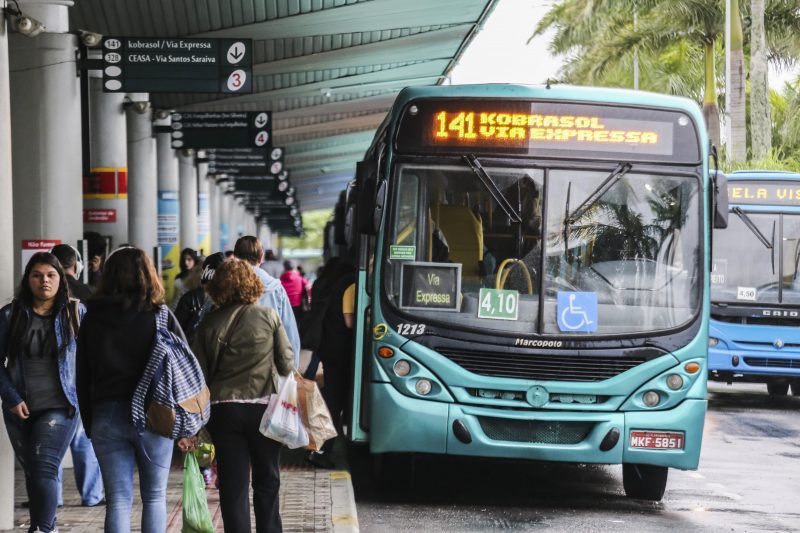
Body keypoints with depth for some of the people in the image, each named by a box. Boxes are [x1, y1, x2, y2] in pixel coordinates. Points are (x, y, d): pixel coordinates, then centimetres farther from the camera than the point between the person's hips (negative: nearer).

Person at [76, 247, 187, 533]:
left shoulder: (92, 320, 4)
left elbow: (82, 378, 8)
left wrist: (90, 423, 14)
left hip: (106, 415, 1)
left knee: (117, 500, 3)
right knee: (154, 496, 9)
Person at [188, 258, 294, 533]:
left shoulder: (209, 323, 2)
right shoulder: (269, 316, -2)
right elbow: (287, 362, -3)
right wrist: (284, 396, 16)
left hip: (223, 409, 1)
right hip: (263, 406, -1)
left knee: (233, 485, 4)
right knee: (267, 480, 13)